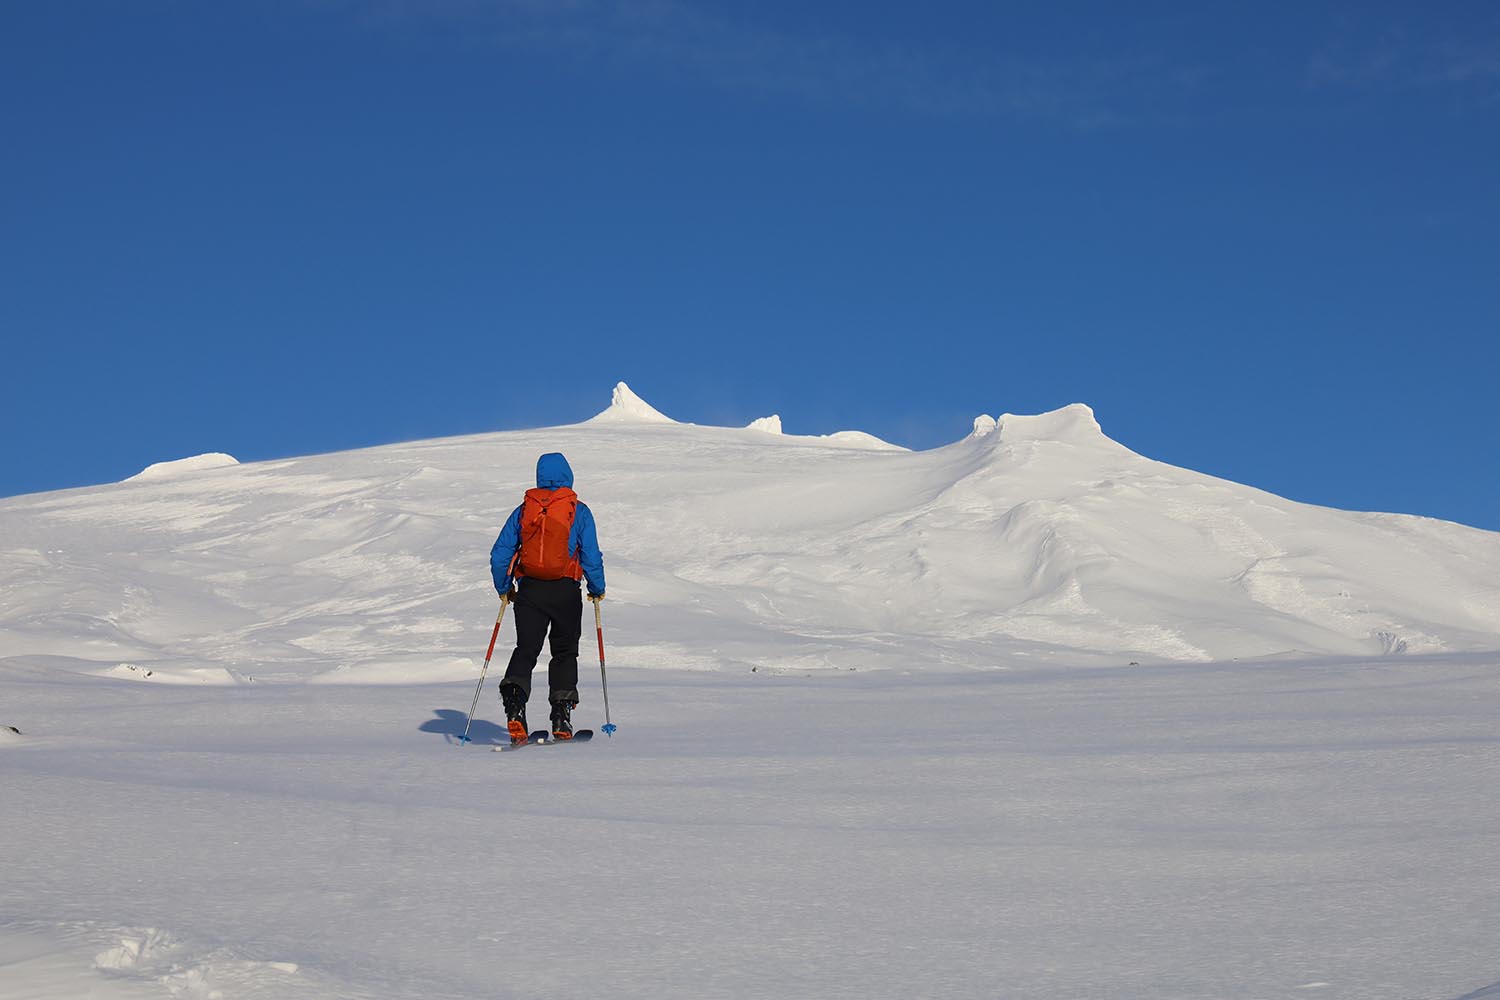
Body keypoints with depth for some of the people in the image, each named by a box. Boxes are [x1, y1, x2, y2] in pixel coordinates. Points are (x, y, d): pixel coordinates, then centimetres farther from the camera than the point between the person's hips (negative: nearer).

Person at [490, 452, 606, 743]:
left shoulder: (523, 510, 7)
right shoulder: (579, 511, 0)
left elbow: (499, 555, 5)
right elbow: (591, 555, -5)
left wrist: (503, 588, 20)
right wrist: (598, 589, 10)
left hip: (529, 590, 1)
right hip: (565, 591, -1)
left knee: (525, 650, 4)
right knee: (565, 653, 13)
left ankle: (514, 698, -23)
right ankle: (561, 718, 9)